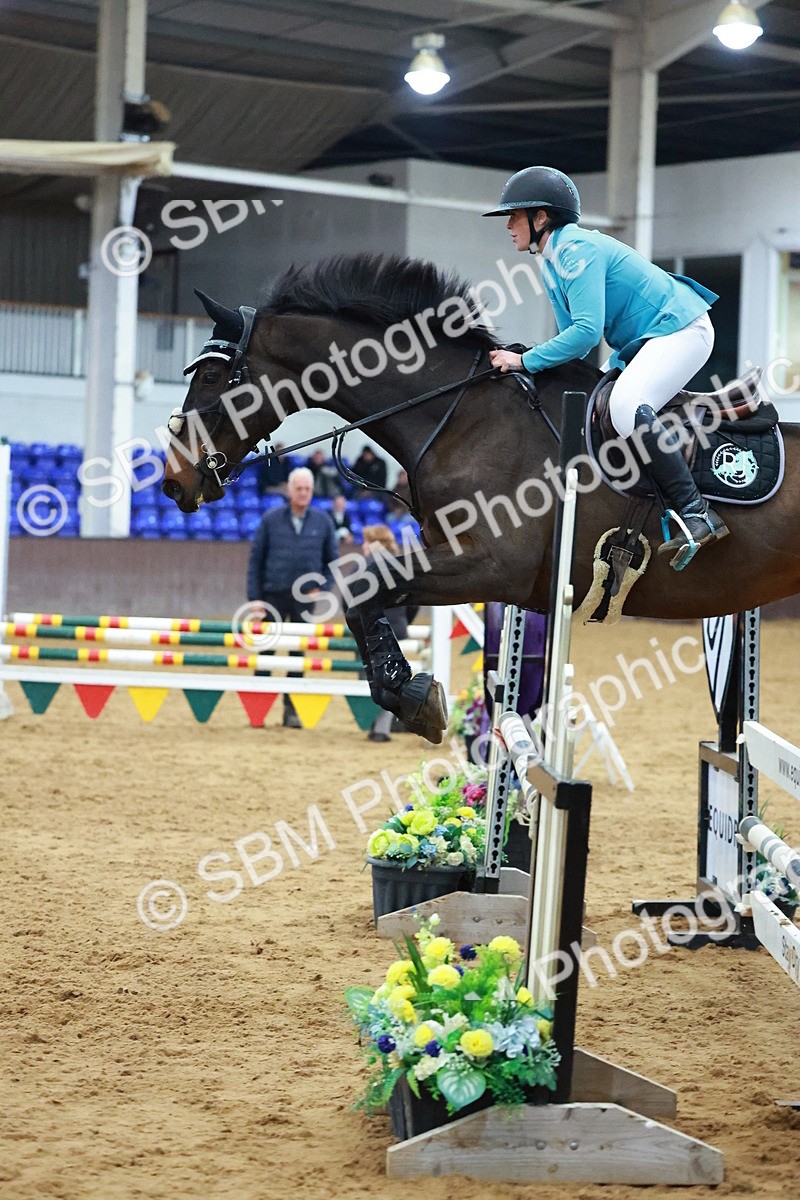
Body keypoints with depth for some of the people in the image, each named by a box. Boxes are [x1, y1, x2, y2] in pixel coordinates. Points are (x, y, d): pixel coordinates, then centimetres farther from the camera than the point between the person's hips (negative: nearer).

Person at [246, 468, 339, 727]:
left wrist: (322, 588, -5)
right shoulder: (271, 520, 0)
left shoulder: (323, 522, 3)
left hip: (305, 599, 1)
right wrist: (254, 598, -4)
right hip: (274, 595, -1)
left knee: (299, 653, 6)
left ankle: (291, 709, 14)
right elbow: (255, 559, 2)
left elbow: (333, 560, 10)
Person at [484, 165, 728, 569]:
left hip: (681, 329, -11)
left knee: (626, 407, -32)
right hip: (642, 343, 11)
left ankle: (696, 514, -33)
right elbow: (574, 338, 17)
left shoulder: (577, 250, -19)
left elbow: (587, 331, -28)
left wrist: (525, 361, -22)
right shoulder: (551, 264, 12)